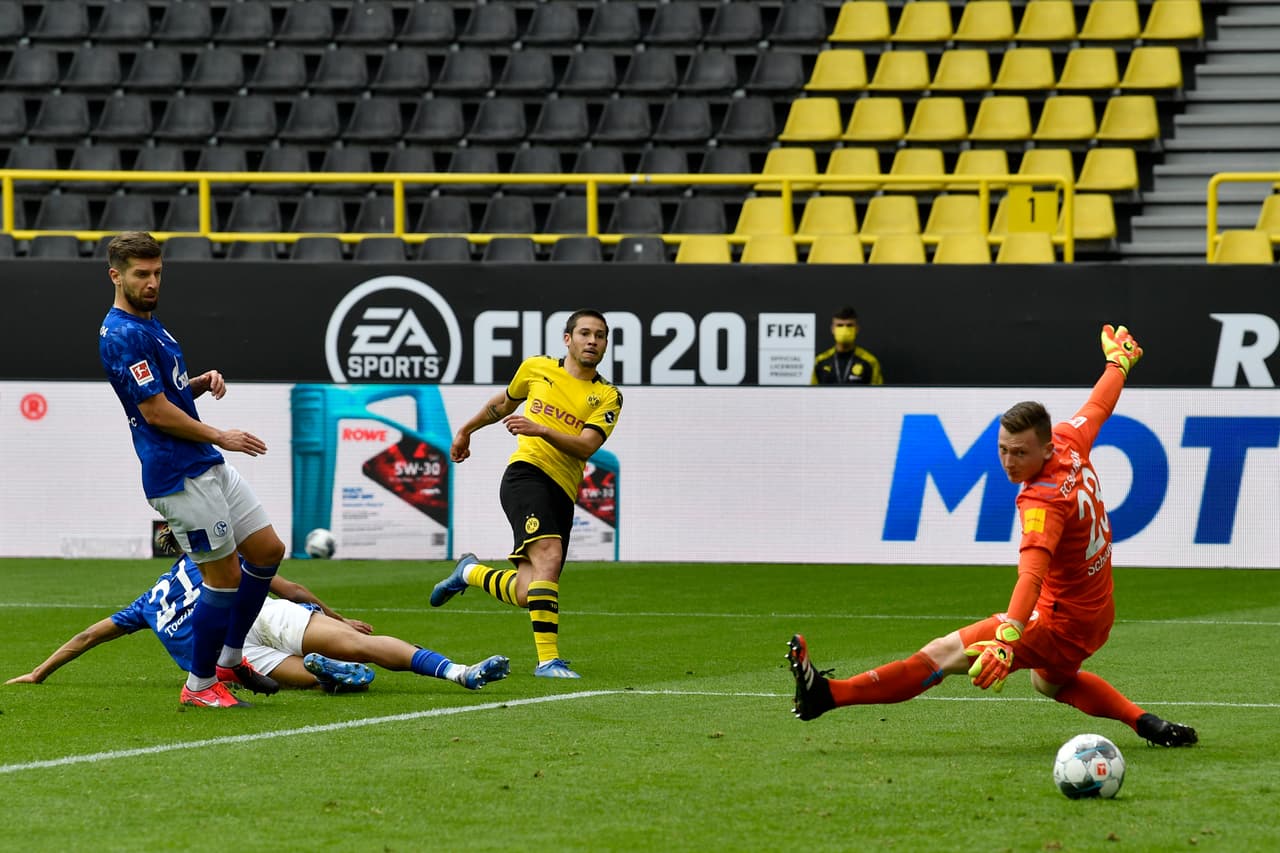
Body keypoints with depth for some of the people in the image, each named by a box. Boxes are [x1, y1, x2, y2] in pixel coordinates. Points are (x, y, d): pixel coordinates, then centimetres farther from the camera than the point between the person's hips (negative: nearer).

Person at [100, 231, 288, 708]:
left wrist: (203, 382, 4)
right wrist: (220, 437, -12)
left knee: (267, 550, 12)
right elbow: (156, 411, -20)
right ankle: (199, 685, 8)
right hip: (178, 476, -10)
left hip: (208, 466, 10)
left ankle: (229, 659, 22)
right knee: (224, 575, -5)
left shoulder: (148, 323, 15)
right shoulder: (122, 336, -17)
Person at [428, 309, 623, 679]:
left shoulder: (608, 397, 7)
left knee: (527, 594, -1)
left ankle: (470, 572, 32)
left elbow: (586, 446, -8)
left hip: (563, 494, 3)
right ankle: (548, 658, -30)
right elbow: (504, 402, 30)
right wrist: (467, 429, 41)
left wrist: (542, 430, -23)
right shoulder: (536, 368, 9)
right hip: (527, 472, -3)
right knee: (548, 556, -27)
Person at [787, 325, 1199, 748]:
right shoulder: (1071, 442, -5)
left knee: (948, 653, -19)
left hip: (1062, 625, -10)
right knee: (1048, 679, 40)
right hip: (1096, 614, 10)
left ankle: (828, 694, -29)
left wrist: (1006, 638, -60)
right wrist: (1118, 361, 39)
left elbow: (1032, 574, -45)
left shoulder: (1043, 502, -29)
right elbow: (1098, 406, 17)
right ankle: (1147, 724, 36)